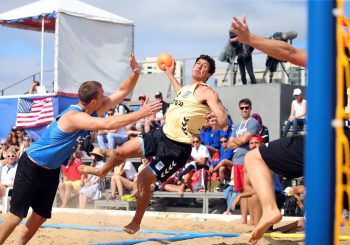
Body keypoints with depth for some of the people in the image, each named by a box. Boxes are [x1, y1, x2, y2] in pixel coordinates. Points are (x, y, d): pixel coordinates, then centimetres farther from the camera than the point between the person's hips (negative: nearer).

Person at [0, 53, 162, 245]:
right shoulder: (73, 116, -32)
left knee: (41, 215, 12)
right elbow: (108, 124, -45)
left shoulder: (93, 110, -5)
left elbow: (122, 92, -2)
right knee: (17, 214, -6)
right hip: (32, 167, -9)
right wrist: (141, 114, -42)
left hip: (52, 170, 9)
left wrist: (135, 73, -20)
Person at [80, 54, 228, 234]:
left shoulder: (207, 92, -14)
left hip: (177, 148, -8)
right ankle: (103, 171, 48)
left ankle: (136, 222, 8)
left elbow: (223, 119, -26)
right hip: (162, 134, 8)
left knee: (144, 179, -14)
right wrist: (170, 75, 44)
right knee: (121, 152, 13)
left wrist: (217, 121, -48)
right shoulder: (188, 87, 12)